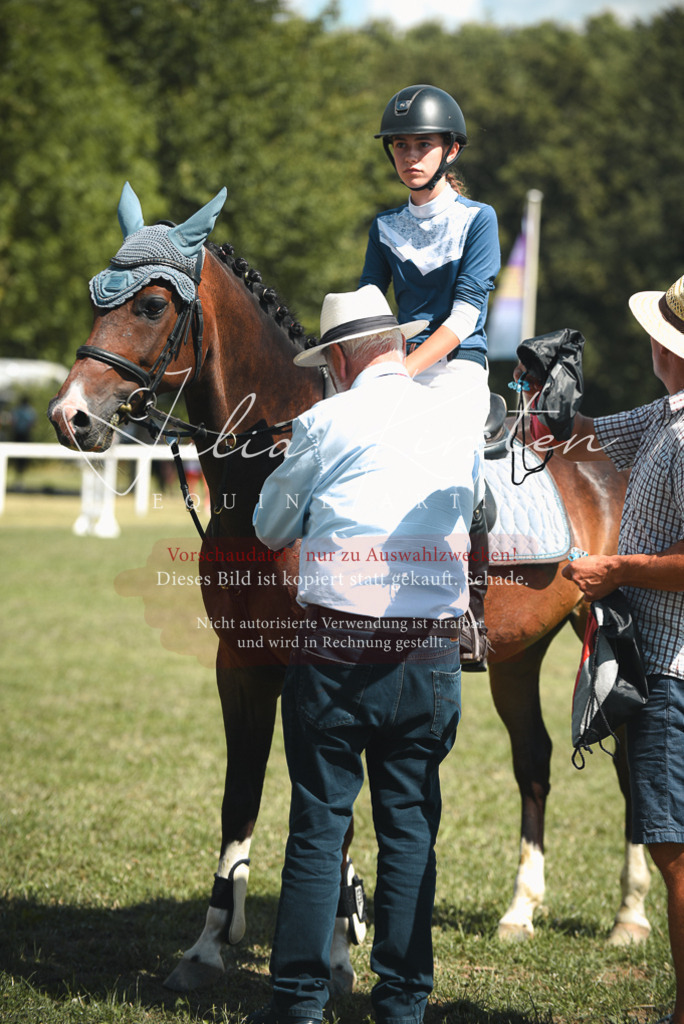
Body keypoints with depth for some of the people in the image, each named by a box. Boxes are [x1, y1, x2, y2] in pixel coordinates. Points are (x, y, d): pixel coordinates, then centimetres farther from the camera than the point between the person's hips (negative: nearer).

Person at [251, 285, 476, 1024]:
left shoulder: (326, 423, -4)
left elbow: (271, 527, 8)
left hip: (336, 646, -3)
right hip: (432, 652, 3)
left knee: (318, 822, 4)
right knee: (410, 825, 9)